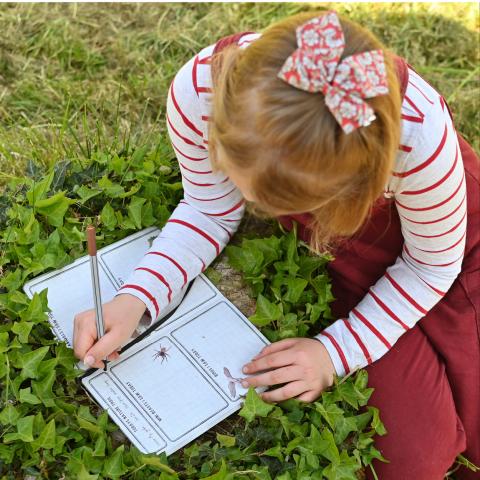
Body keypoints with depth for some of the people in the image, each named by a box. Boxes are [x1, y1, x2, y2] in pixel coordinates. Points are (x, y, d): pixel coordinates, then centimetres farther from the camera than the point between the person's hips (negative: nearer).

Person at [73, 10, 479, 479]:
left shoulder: (418, 135, -41)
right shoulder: (197, 90, -34)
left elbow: (433, 265, -19)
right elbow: (209, 211, -15)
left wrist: (334, 353, -24)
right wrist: (134, 299, -29)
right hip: (337, 248, 1)